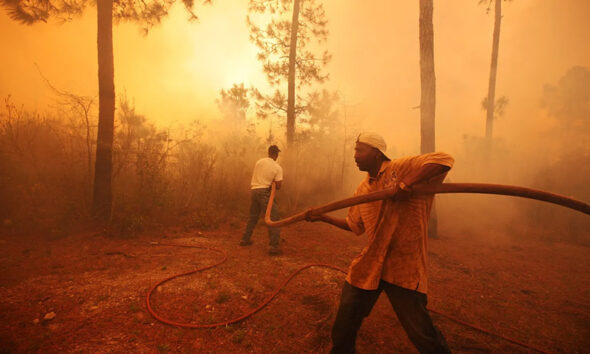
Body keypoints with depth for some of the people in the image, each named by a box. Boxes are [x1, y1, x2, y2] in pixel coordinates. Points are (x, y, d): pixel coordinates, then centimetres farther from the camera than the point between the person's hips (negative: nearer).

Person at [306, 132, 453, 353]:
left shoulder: (402, 168, -10)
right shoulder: (362, 190, 8)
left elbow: (444, 160, -22)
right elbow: (353, 225, 18)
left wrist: (407, 183, -31)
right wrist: (322, 217, 14)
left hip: (404, 268, -5)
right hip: (369, 265, 6)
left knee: (421, 333, 4)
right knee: (345, 322, 14)